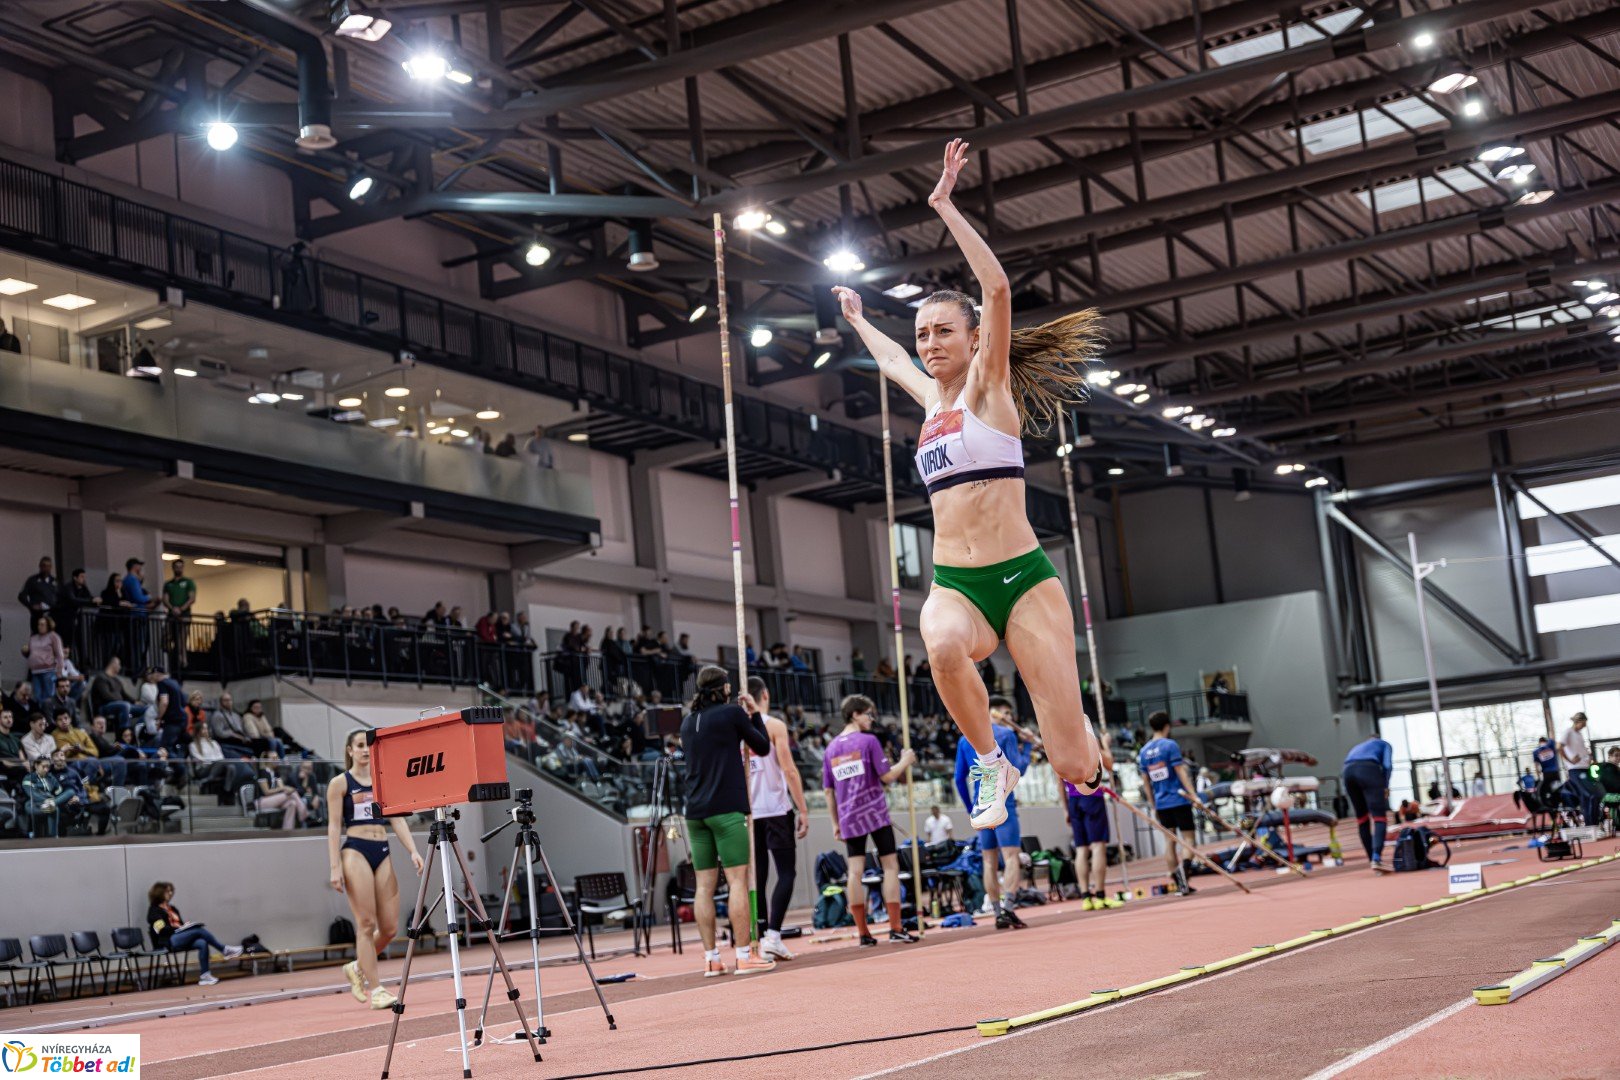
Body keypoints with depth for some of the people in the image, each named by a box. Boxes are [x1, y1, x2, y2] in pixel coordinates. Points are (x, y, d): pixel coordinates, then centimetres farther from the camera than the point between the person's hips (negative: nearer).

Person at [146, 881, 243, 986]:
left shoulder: (172, 909, 25)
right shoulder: (154, 910, 3)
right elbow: (162, 930, -9)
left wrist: (185, 926, -1)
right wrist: (180, 928, -15)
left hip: (180, 938, 7)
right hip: (168, 942, -7)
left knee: (202, 943, -25)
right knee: (199, 930, -27)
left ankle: (205, 976, -30)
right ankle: (225, 950, -20)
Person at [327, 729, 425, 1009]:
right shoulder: (340, 783, 3)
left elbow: (397, 819, 10)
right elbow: (334, 826, -2)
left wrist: (413, 851, -4)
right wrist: (335, 867, -10)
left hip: (382, 852, 5)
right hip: (355, 851, -5)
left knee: (389, 927, 1)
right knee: (367, 924, -8)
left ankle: (358, 967, 25)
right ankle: (375, 990, -4)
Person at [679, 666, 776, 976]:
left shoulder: (688, 721, 14)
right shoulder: (732, 713, -3)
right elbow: (763, 747, 5)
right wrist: (754, 714, 17)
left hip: (695, 811, 6)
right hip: (726, 809, -6)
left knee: (704, 885, 5)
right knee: (738, 880, -5)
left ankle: (711, 959, 4)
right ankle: (744, 956, -8)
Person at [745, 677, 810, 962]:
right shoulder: (774, 725, -4)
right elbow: (789, 770, -10)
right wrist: (803, 810, -8)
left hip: (747, 813, 5)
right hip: (776, 810, -5)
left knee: (758, 878, 8)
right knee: (787, 873, -1)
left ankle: (761, 939, 6)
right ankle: (773, 935, -14)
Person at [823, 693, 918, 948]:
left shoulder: (831, 748, 10)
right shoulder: (869, 741, -6)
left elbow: (828, 791, 11)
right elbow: (887, 776, -8)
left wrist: (835, 823, 17)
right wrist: (905, 762, 8)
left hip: (849, 818, 5)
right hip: (875, 813, -5)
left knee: (855, 871, 2)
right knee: (890, 866, 2)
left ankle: (863, 933, 1)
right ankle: (896, 928, -1)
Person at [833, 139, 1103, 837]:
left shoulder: (989, 387, 0)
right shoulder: (933, 400, 16)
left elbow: (998, 288, -14)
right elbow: (892, 360, 40)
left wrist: (945, 204, -15)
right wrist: (857, 319, 54)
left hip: (1022, 580, -4)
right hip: (954, 586, 5)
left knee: (1074, 765, -9)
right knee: (944, 643, -37)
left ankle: (1079, 736, 31)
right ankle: (991, 765, -11)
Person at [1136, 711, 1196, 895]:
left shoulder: (1143, 752, 9)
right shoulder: (1170, 745, -8)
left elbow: (1146, 781, 12)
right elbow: (1181, 772, -13)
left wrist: (1152, 805, 18)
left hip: (1161, 804, 5)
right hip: (1179, 800, -5)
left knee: (1170, 840, 9)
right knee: (1187, 837, -1)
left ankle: (1179, 883, 8)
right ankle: (1184, 875, -17)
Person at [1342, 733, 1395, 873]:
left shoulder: (1357, 747, 41)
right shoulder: (1384, 745, 30)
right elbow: (1387, 765, 9)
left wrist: (1348, 792, 23)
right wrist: (1385, 787, 10)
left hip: (1348, 772, 5)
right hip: (1369, 769, -5)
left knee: (1362, 818, 15)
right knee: (1379, 816, -7)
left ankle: (1373, 859, 14)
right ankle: (1376, 858, -25)